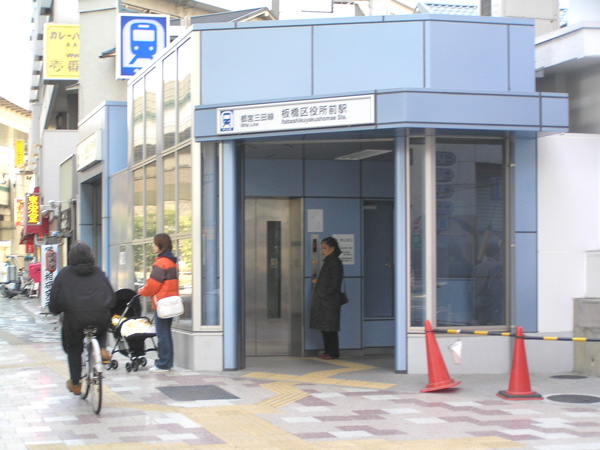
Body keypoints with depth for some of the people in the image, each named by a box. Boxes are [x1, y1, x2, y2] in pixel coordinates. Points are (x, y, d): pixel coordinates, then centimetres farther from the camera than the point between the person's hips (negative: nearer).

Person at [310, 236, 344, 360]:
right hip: (323, 300, 10)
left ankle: (333, 353, -2)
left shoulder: (334, 263, -11)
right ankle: (328, 351, 15)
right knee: (324, 327, 10)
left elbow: (334, 284, -17)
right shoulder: (328, 262, 17)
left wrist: (325, 294, -18)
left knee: (330, 328, -6)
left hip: (330, 300, -10)